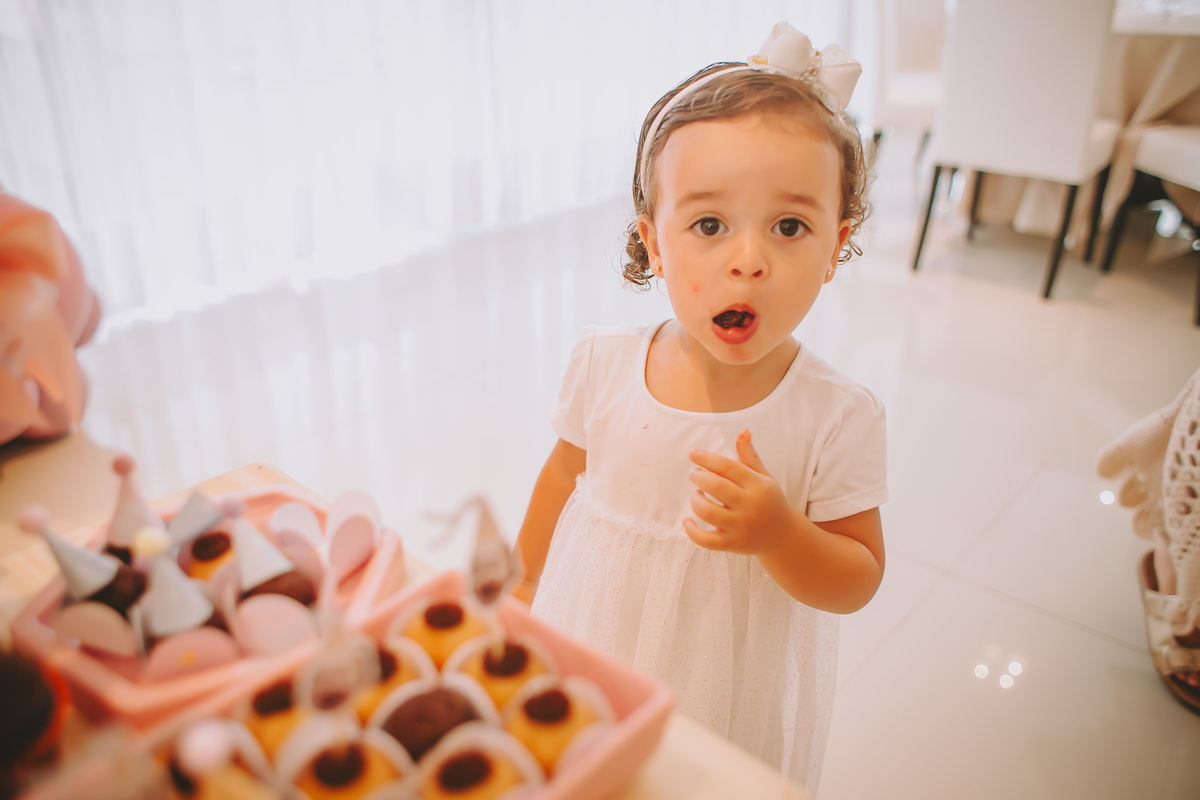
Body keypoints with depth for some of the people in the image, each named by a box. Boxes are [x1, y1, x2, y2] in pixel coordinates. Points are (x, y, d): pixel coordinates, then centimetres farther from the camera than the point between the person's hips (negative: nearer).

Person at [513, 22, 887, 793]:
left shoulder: (839, 417, -22)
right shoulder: (604, 364, -16)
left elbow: (858, 580, -12)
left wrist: (776, 532, -32)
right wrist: (523, 591, 13)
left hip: (731, 692, -2)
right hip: (595, 650, 3)